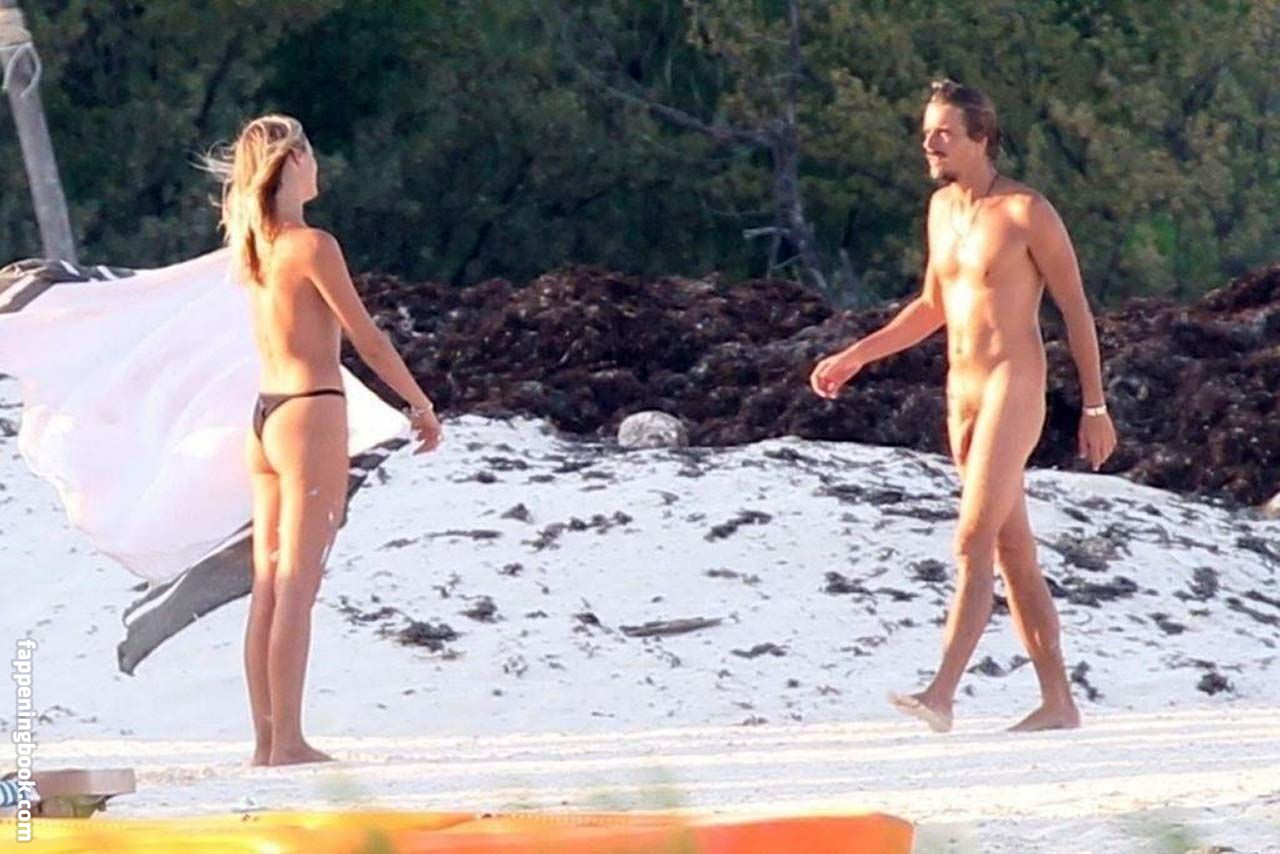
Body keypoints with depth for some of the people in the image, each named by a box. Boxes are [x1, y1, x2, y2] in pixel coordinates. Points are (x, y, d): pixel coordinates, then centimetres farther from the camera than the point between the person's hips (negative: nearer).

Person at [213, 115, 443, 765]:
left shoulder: (252, 244, 8)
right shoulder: (312, 245, -13)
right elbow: (367, 338, -9)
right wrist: (421, 404, 1)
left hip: (264, 418, 8)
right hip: (311, 415, -8)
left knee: (268, 588, 8)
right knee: (297, 588, -8)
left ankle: (266, 739, 9)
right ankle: (288, 741, -9)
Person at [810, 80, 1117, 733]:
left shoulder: (1026, 213, -10)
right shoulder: (942, 207, 12)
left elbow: (1075, 308, -6)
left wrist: (1095, 406, -6)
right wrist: (855, 356, 16)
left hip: (1013, 389, -8)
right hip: (961, 392, 8)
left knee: (974, 543, -16)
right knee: (1013, 552, 9)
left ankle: (941, 694, -24)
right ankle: (1059, 702, 14)